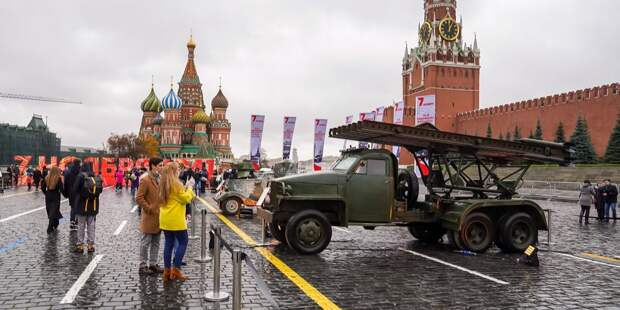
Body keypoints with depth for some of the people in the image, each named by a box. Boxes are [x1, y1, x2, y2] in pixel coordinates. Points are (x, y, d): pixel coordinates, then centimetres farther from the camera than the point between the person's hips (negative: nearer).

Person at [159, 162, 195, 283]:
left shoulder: (163, 184, 10)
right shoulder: (176, 183, -15)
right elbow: (186, 198, -12)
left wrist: (185, 187, 12)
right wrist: (190, 187, 0)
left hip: (165, 219, 8)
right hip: (176, 219, -8)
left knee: (168, 243, 10)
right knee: (183, 242, 2)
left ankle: (167, 271, 12)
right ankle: (176, 269, 0)